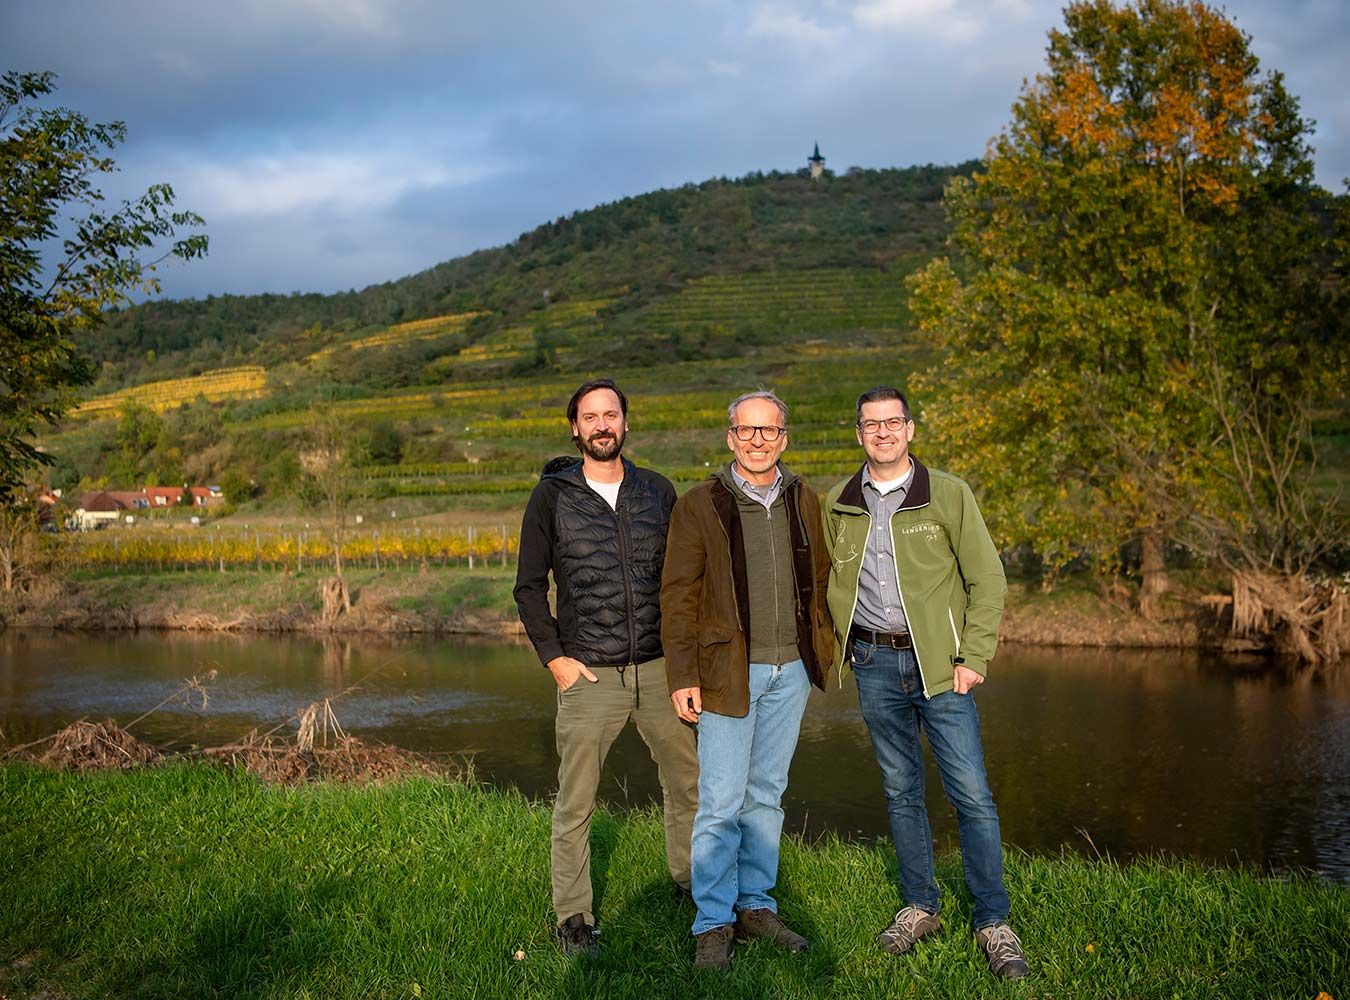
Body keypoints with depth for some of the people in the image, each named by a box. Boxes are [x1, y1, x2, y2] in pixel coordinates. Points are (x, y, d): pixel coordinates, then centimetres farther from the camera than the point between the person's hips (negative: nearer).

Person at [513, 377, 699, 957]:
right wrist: (554, 658, -5)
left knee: (688, 784, 13)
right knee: (575, 805, 2)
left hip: (659, 669, 3)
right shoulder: (552, 497, -1)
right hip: (589, 675, -3)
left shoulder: (658, 492, 6)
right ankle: (573, 920, 16)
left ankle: (691, 882, 34)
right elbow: (529, 587, 2)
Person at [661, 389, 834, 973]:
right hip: (728, 671, -4)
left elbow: (818, 579, 17)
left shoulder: (803, 501, 8)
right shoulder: (700, 505, -5)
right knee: (721, 801, -3)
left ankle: (755, 904, 26)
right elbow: (677, 595, -5)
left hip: (790, 670, 4)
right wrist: (682, 676, -10)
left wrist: (822, 651, 12)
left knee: (767, 794, 13)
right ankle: (713, 924, 10)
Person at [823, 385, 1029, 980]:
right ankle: (919, 909, 24)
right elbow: (832, 582, 18)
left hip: (939, 663, -3)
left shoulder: (948, 495, -3)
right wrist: (841, 646, 8)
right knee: (900, 792, 11)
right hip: (875, 663, 3)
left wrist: (974, 658, -9)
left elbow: (987, 579, -3)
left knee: (972, 795, -4)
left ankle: (994, 924, 9)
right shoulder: (837, 505, 7)